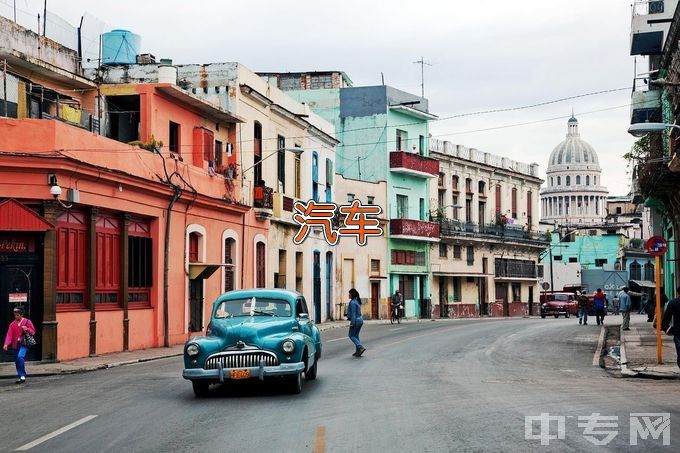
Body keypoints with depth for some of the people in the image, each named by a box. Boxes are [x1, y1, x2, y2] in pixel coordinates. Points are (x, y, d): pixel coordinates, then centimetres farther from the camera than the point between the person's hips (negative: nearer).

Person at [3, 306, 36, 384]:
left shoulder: (27, 321, 0)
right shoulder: (12, 324, 8)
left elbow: (33, 332, 5)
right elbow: (9, 335, -1)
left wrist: (27, 329, -16)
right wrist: (6, 344, -15)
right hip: (16, 345, 5)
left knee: (20, 357, -25)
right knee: (17, 361, 6)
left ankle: (22, 375, -15)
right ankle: (20, 377, 17)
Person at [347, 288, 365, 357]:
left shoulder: (352, 302, -17)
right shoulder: (357, 301, 12)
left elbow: (353, 314, -20)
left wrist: (352, 323, -19)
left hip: (356, 320, -9)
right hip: (360, 319, 9)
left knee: (351, 335, 2)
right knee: (356, 336, 14)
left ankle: (361, 347, -12)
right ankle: (358, 351, 13)